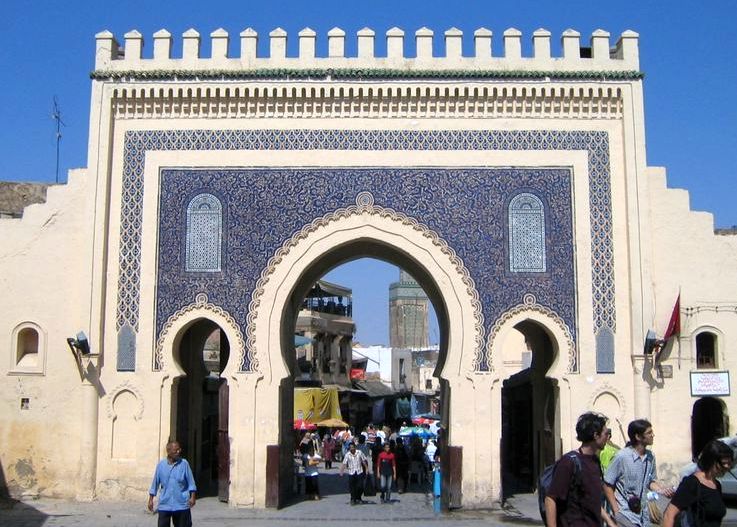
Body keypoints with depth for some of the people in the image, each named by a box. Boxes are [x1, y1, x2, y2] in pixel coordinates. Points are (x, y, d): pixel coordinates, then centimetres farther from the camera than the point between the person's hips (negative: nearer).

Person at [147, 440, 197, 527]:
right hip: (164, 505, 1)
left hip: (182, 505, -1)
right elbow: (155, 483, 7)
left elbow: (191, 482, -2)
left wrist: (193, 497, -9)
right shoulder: (161, 464, 0)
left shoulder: (184, 463, -4)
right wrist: (151, 499, 8)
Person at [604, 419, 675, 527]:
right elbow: (607, 485, -10)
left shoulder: (650, 457, 2)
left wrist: (661, 490, -3)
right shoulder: (622, 456, -16)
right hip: (625, 515, -6)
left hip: (643, 514, 6)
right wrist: (616, 511, -12)